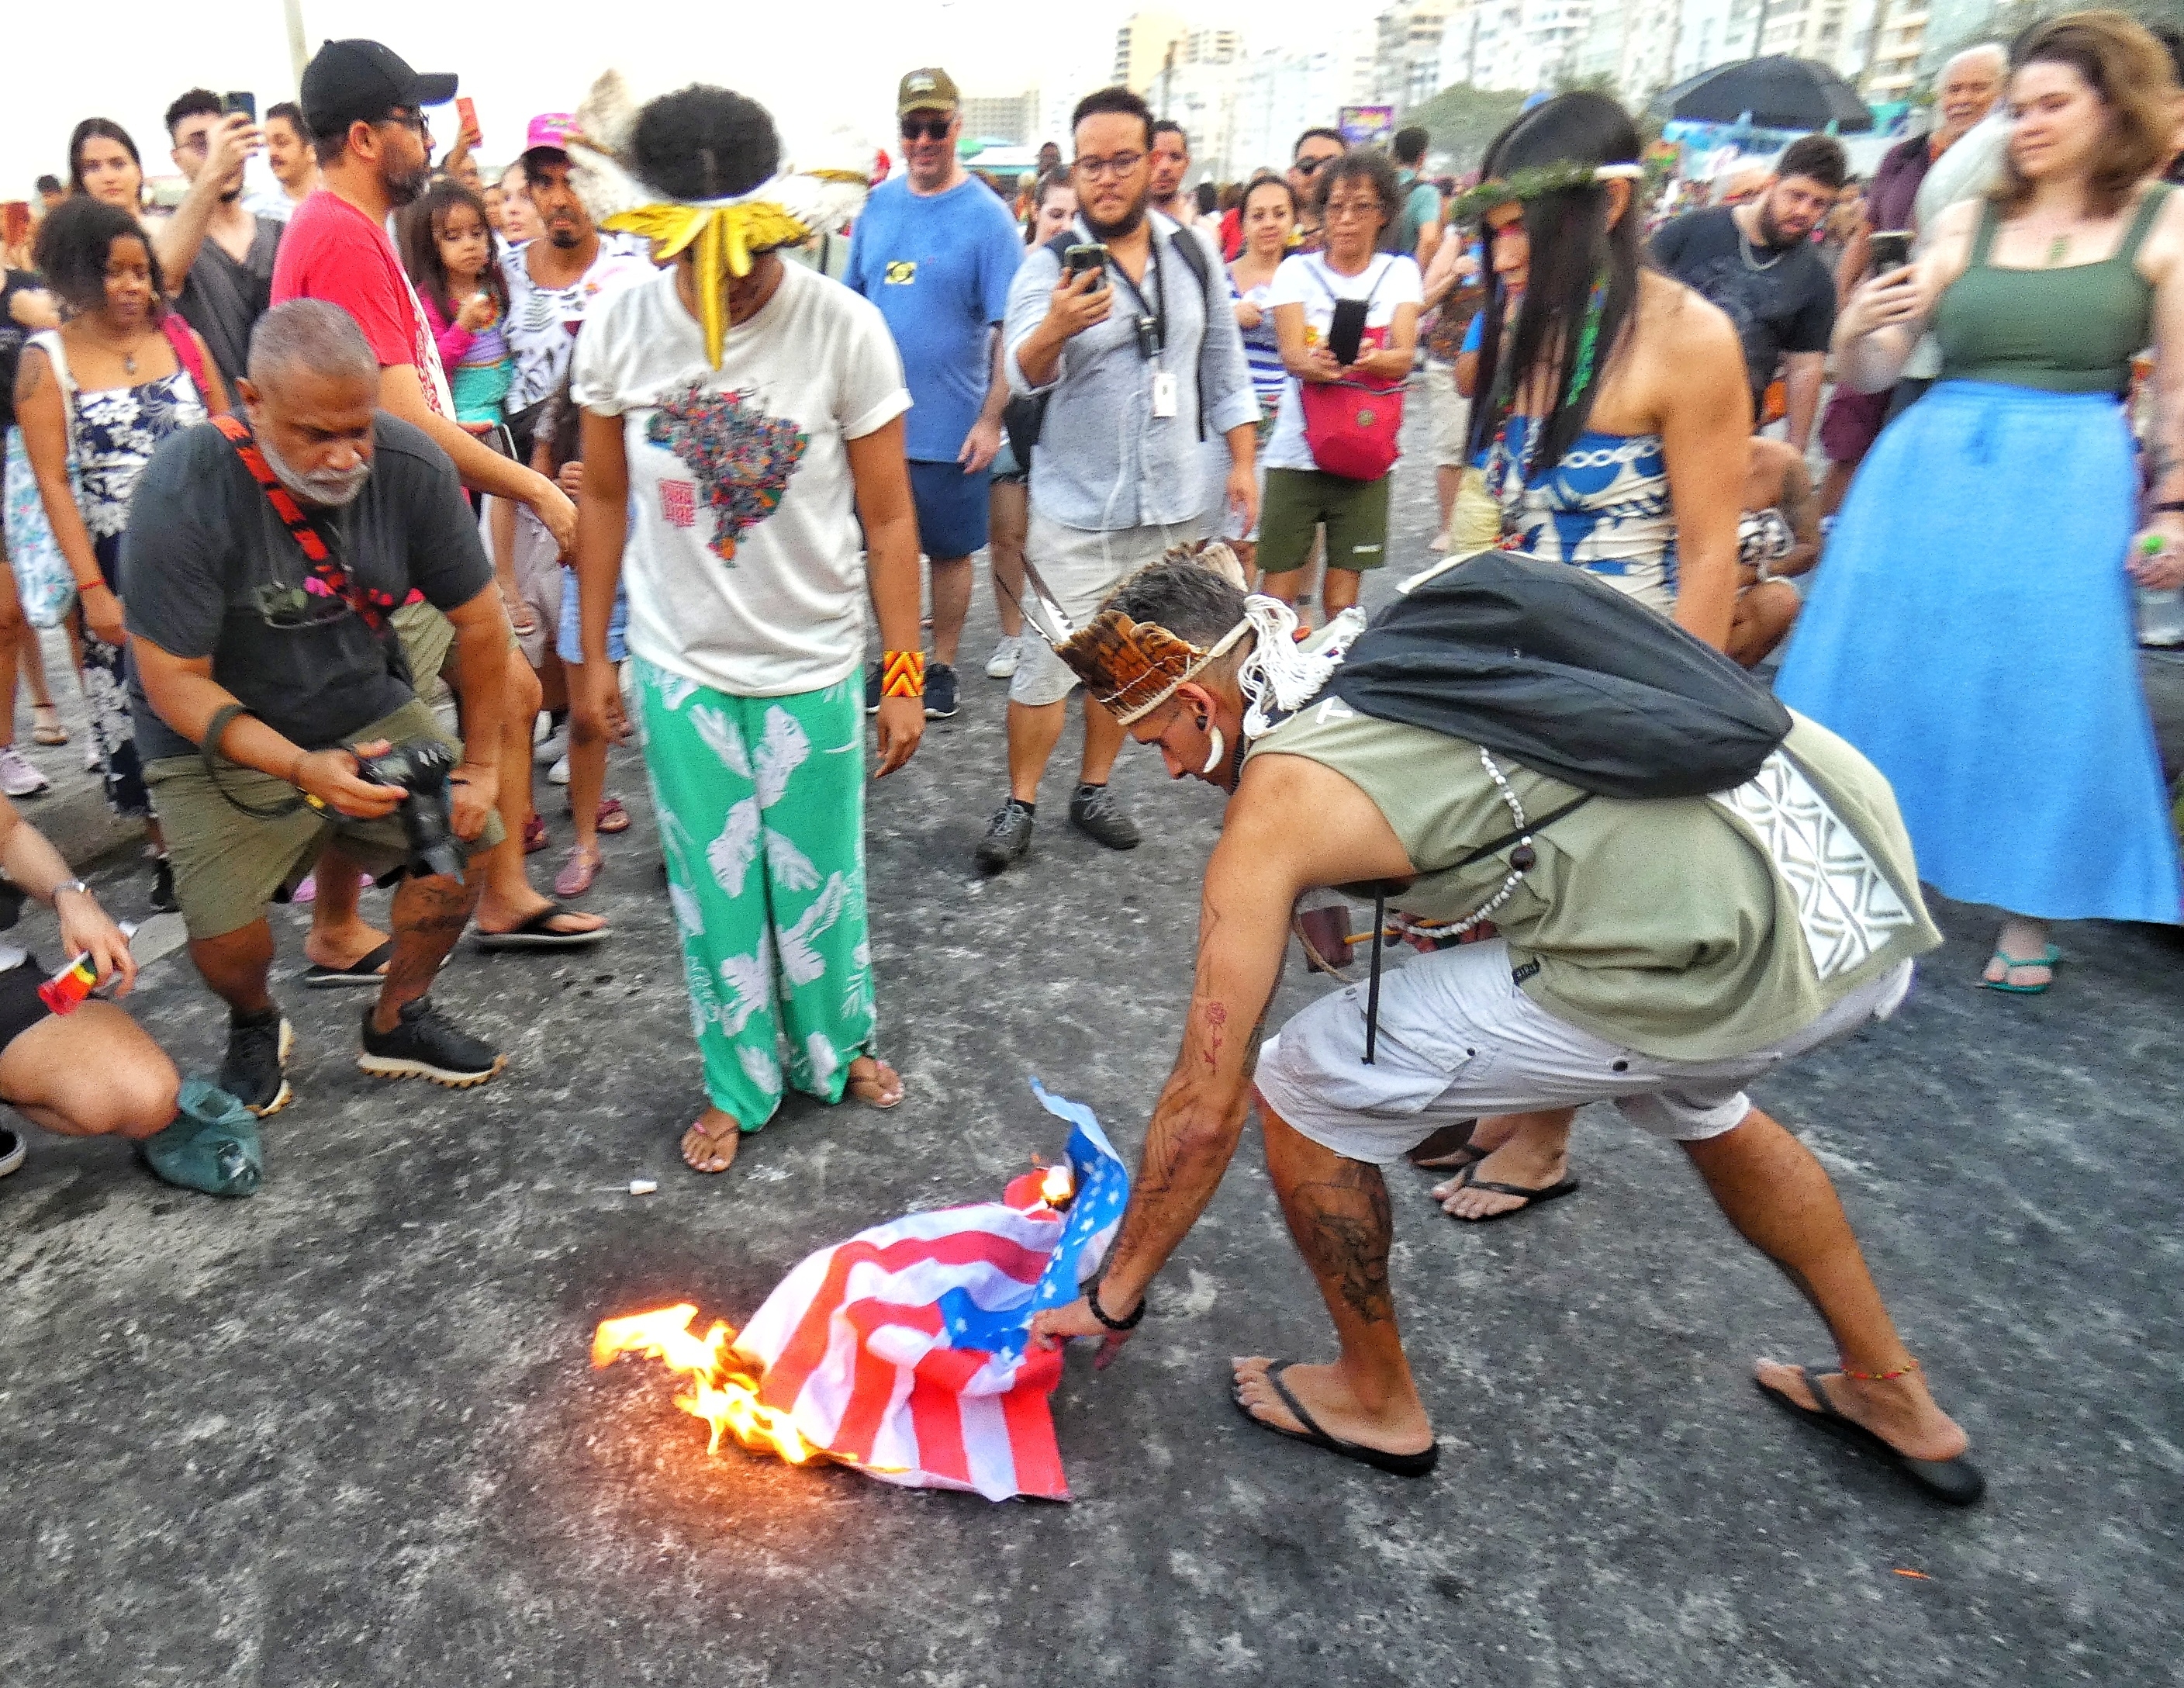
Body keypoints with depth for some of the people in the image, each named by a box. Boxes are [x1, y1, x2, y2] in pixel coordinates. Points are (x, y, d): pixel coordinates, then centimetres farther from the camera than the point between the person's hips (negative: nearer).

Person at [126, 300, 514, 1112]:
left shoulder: (412, 466, -18)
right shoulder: (182, 491, -26)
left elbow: (479, 622, -7)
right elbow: (174, 682, -21)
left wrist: (478, 764, -4)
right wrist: (301, 768, -36)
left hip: (367, 707, 3)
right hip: (220, 736, -3)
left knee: (464, 834, -13)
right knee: (224, 934, -17)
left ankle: (397, 1022, 14)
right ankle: (255, 1027, 22)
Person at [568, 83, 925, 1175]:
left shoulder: (843, 327, -13)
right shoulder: (620, 330, -5)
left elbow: (887, 515, -8)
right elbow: (605, 499, 5)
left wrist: (904, 675, -8)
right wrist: (591, 658, 7)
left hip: (814, 665, -1)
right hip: (678, 666, 2)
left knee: (818, 879, 11)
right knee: (712, 890, 11)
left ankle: (831, 1049, 37)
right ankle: (738, 1085, 30)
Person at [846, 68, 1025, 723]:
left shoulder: (986, 216, -7)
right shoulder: (878, 205, 7)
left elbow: (1009, 328, -10)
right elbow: (851, 301, 14)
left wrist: (991, 420, -16)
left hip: (950, 424, -4)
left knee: (949, 549, 8)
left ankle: (942, 667, 23)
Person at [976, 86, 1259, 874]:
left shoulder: (1192, 256, 5)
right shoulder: (1049, 265, -9)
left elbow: (1224, 366, 12)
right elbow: (1024, 374, -25)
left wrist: (1243, 462, 7)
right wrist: (1055, 328, -46)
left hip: (1172, 506, 4)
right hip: (1075, 510, -4)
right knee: (1047, 666, 0)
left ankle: (1094, 790, 29)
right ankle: (1019, 804, 15)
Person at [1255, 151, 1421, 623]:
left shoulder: (1399, 272, 6)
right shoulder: (1298, 269, 3)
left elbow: (1404, 357, -9)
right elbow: (1291, 354, -12)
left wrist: (1367, 359, -32)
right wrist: (1315, 363, -37)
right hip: (1296, 455, -1)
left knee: (1341, 605, 4)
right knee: (1276, 598, -3)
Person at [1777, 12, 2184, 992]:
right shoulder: (1971, 225, 8)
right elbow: (1866, 375, 5)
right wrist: (1859, 328, -15)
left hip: (2069, 484, -2)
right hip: (1930, 470, 2)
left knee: (2043, 694, 1)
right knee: (1890, 672, 4)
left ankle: (2028, 913, 15)